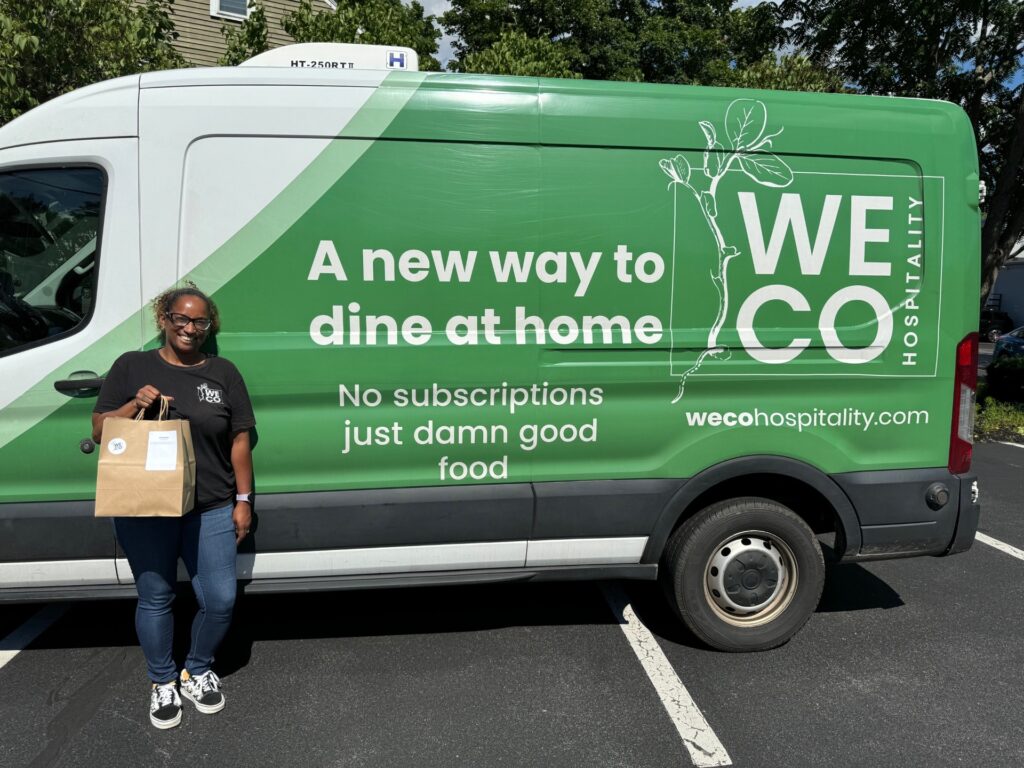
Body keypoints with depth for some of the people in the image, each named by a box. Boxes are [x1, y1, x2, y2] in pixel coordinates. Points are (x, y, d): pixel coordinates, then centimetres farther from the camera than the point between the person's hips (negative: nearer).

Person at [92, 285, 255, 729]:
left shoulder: (223, 373, 6)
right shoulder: (131, 367, 5)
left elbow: (239, 440, 5)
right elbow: (100, 430, 5)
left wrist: (243, 500, 1)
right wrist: (135, 405, -14)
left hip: (212, 510, 1)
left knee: (220, 600, 1)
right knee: (155, 598, 10)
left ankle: (197, 671, 29)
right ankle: (162, 683, 32)